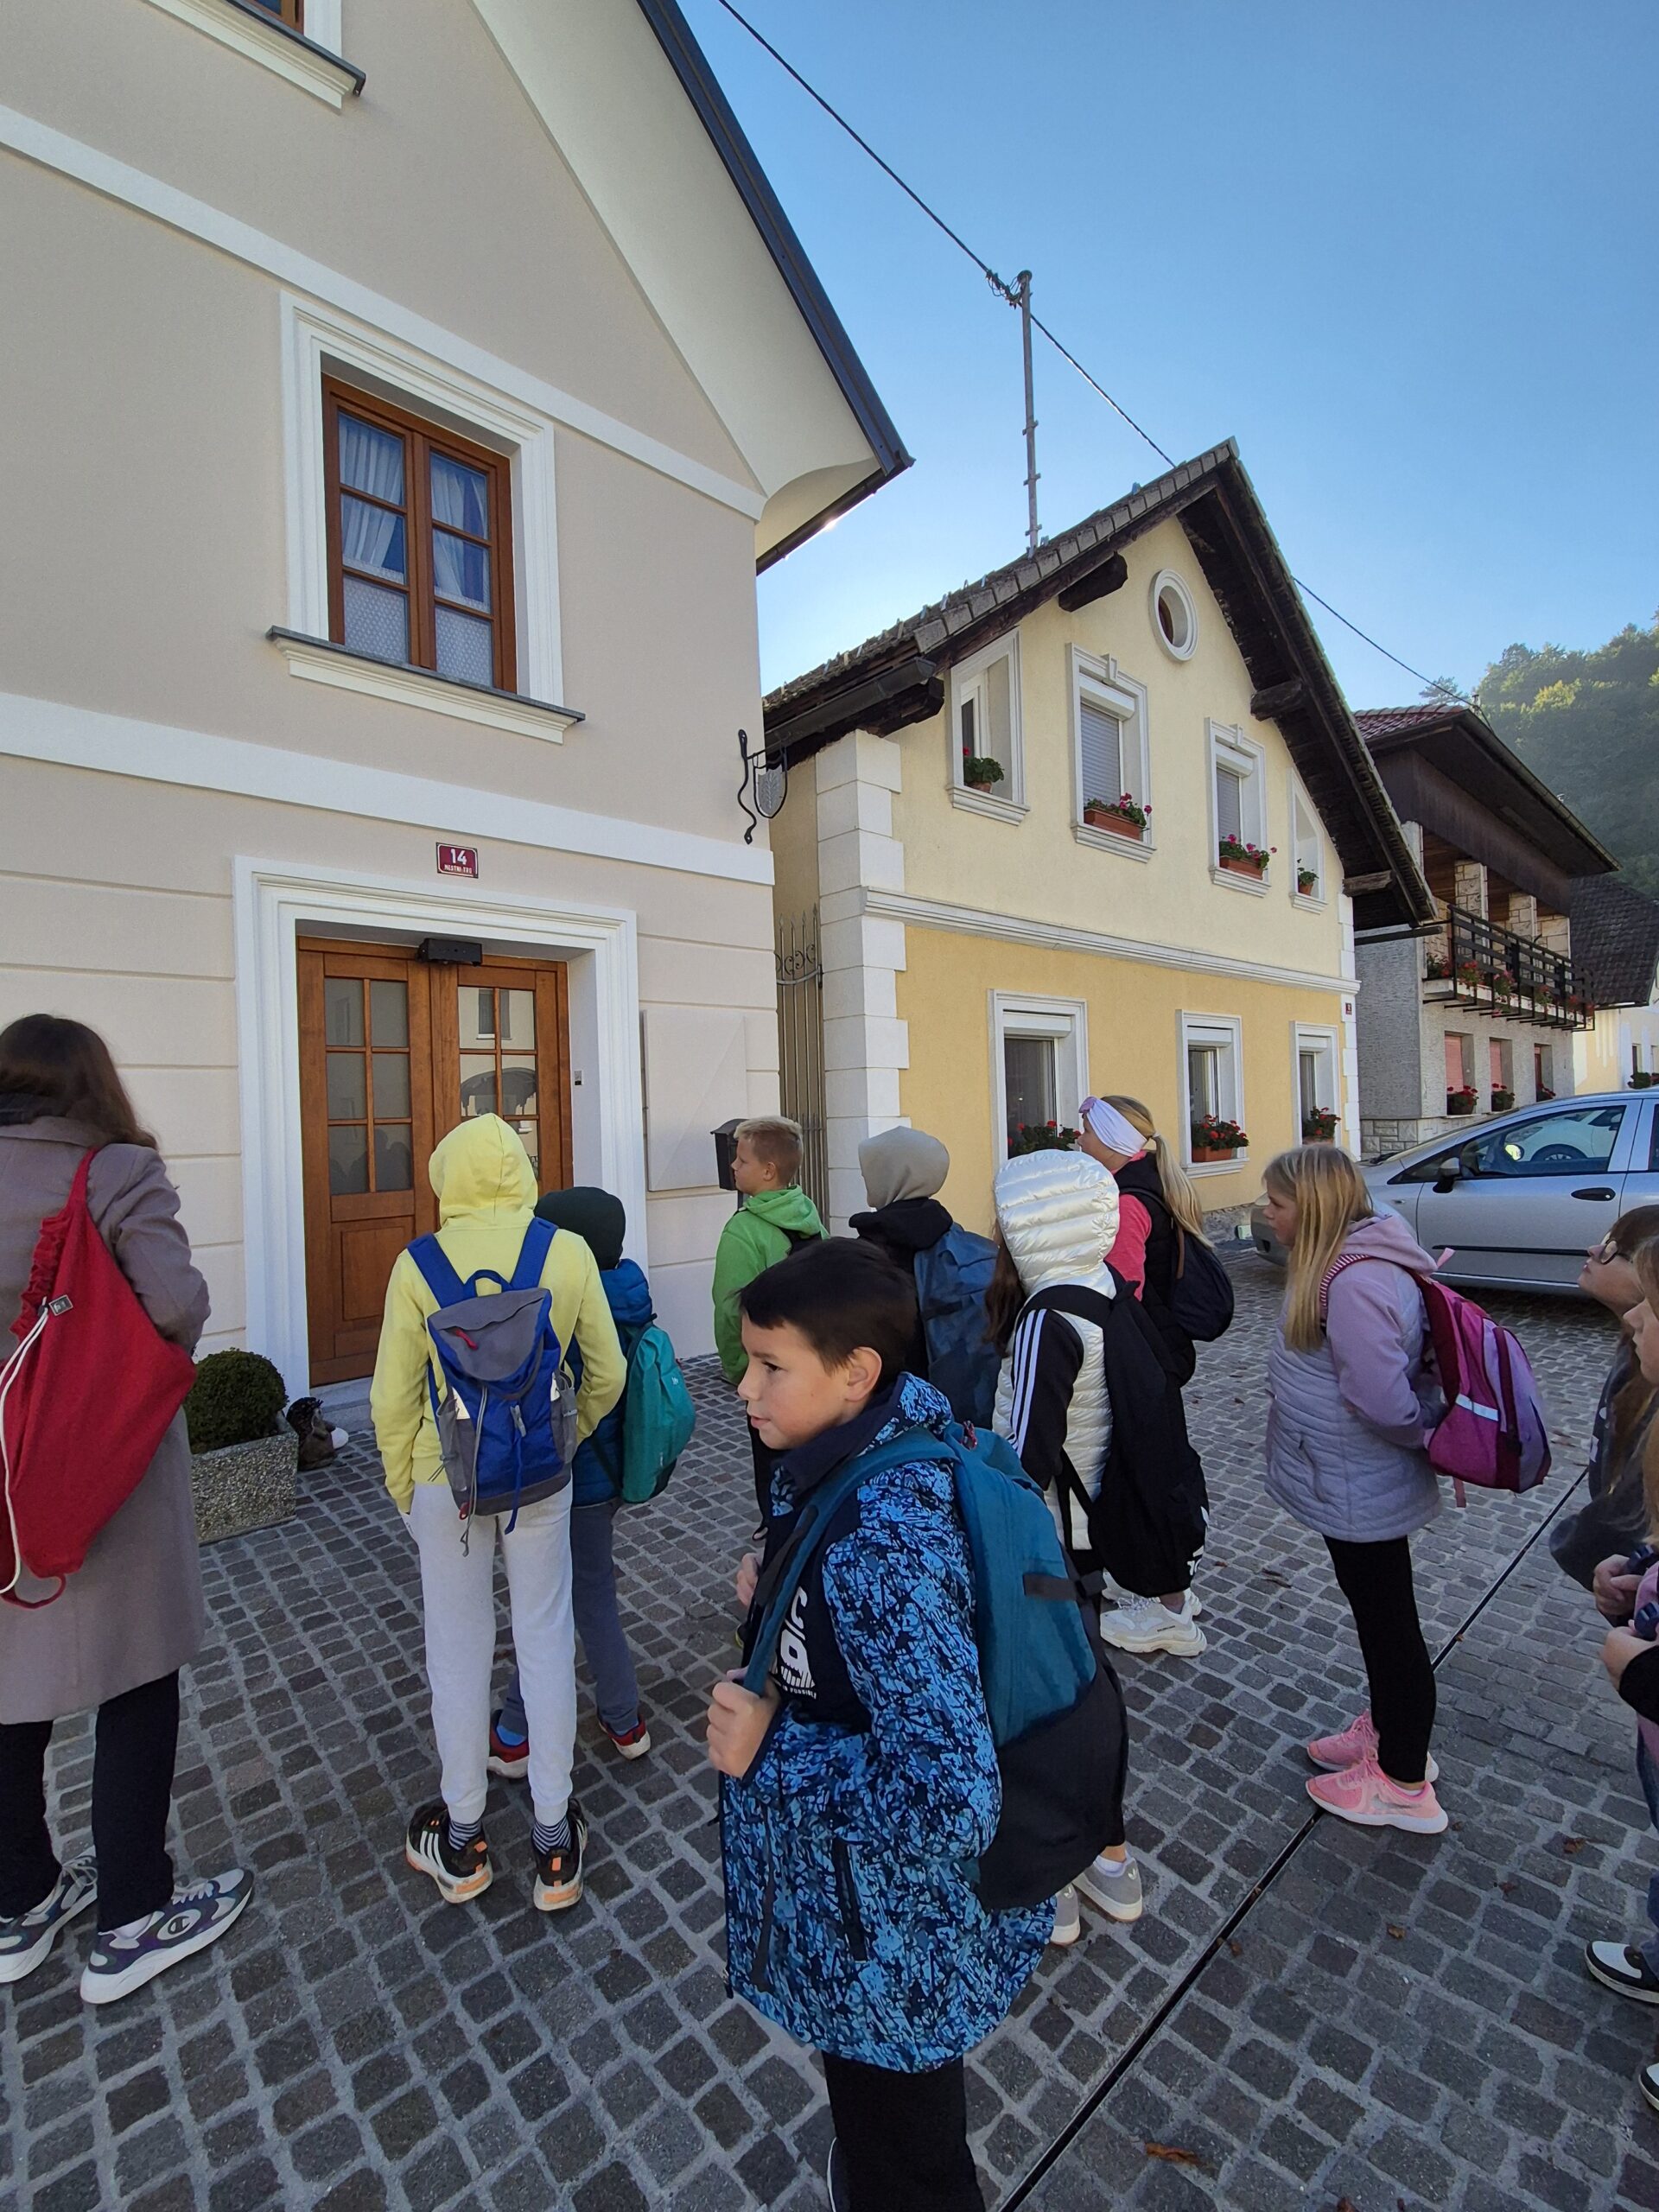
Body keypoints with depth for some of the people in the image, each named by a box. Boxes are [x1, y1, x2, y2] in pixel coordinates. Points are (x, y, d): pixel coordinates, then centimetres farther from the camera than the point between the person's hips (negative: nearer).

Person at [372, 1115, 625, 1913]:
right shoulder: (570, 1253, -13)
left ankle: (462, 1840, 38)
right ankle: (554, 1841, 32)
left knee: (458, 1650, 18)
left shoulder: (418, 1265, -15)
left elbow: (393, 1400, -7)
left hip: (448, 1480, 0)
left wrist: (403, 1489, 9)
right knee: (546, 1642, 17)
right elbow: (607, 1375, -5)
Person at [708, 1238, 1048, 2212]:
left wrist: (769, 1750, -25)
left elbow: (948, 1805, -35)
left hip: (892, 1938, -7)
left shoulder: (880, 1540, -36)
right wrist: (779, 1593, -7)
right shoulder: (862, 1457, -9)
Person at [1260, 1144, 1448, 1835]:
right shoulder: (1342, 1264, 2)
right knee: (1378, 1614, 25)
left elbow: (1385, 1402, -31)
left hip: (1361, 1493, -9)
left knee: (1389, 1623, 10)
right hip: (1353, 1486, 9)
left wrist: (1430, 1433, -13)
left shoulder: (1355, 1283, -31)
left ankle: (1404, 1785, 31)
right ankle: (1388, 1731, 46)